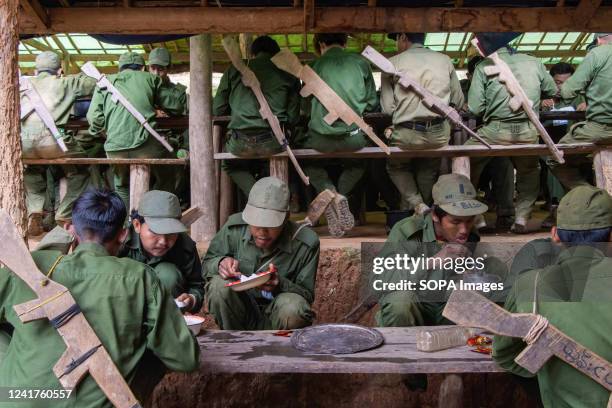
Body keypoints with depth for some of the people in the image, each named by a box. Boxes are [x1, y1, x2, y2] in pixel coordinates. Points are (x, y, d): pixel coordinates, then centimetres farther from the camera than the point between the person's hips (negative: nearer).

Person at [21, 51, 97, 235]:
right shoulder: (67, 82, 20)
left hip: (24, 141, 4)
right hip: (52, 139, -4)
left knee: (32, 172, 34)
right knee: (79, 175, 20)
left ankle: (34, 213, 19)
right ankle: (64, 217, 12)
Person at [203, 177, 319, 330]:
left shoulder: (306, 243, -15)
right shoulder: (234, 227, -10)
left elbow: (307, 295, -9)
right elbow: (207, 263, 3)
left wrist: (280, 285, -31)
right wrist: (221, 263, -23)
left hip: (275, 317, -2)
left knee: (292, 306, -35)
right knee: (219, 286, -27)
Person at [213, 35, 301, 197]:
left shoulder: (234, 70, 10)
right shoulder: (288, 74, 9)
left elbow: (218, 110, 11)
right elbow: (293, 117, 5)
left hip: (240, 142, -1)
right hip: (274, 142, 1)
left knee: (230, 165, 31)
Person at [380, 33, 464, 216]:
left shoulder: (392, 63, -3)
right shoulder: (445, 60, 5)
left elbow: (387, 108, -6)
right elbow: (458, 102, 8)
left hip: (406, 134, -2)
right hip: (439, 133, 3)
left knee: (396, 167, 26)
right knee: (428, 171, 27)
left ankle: (416, 205, 10)